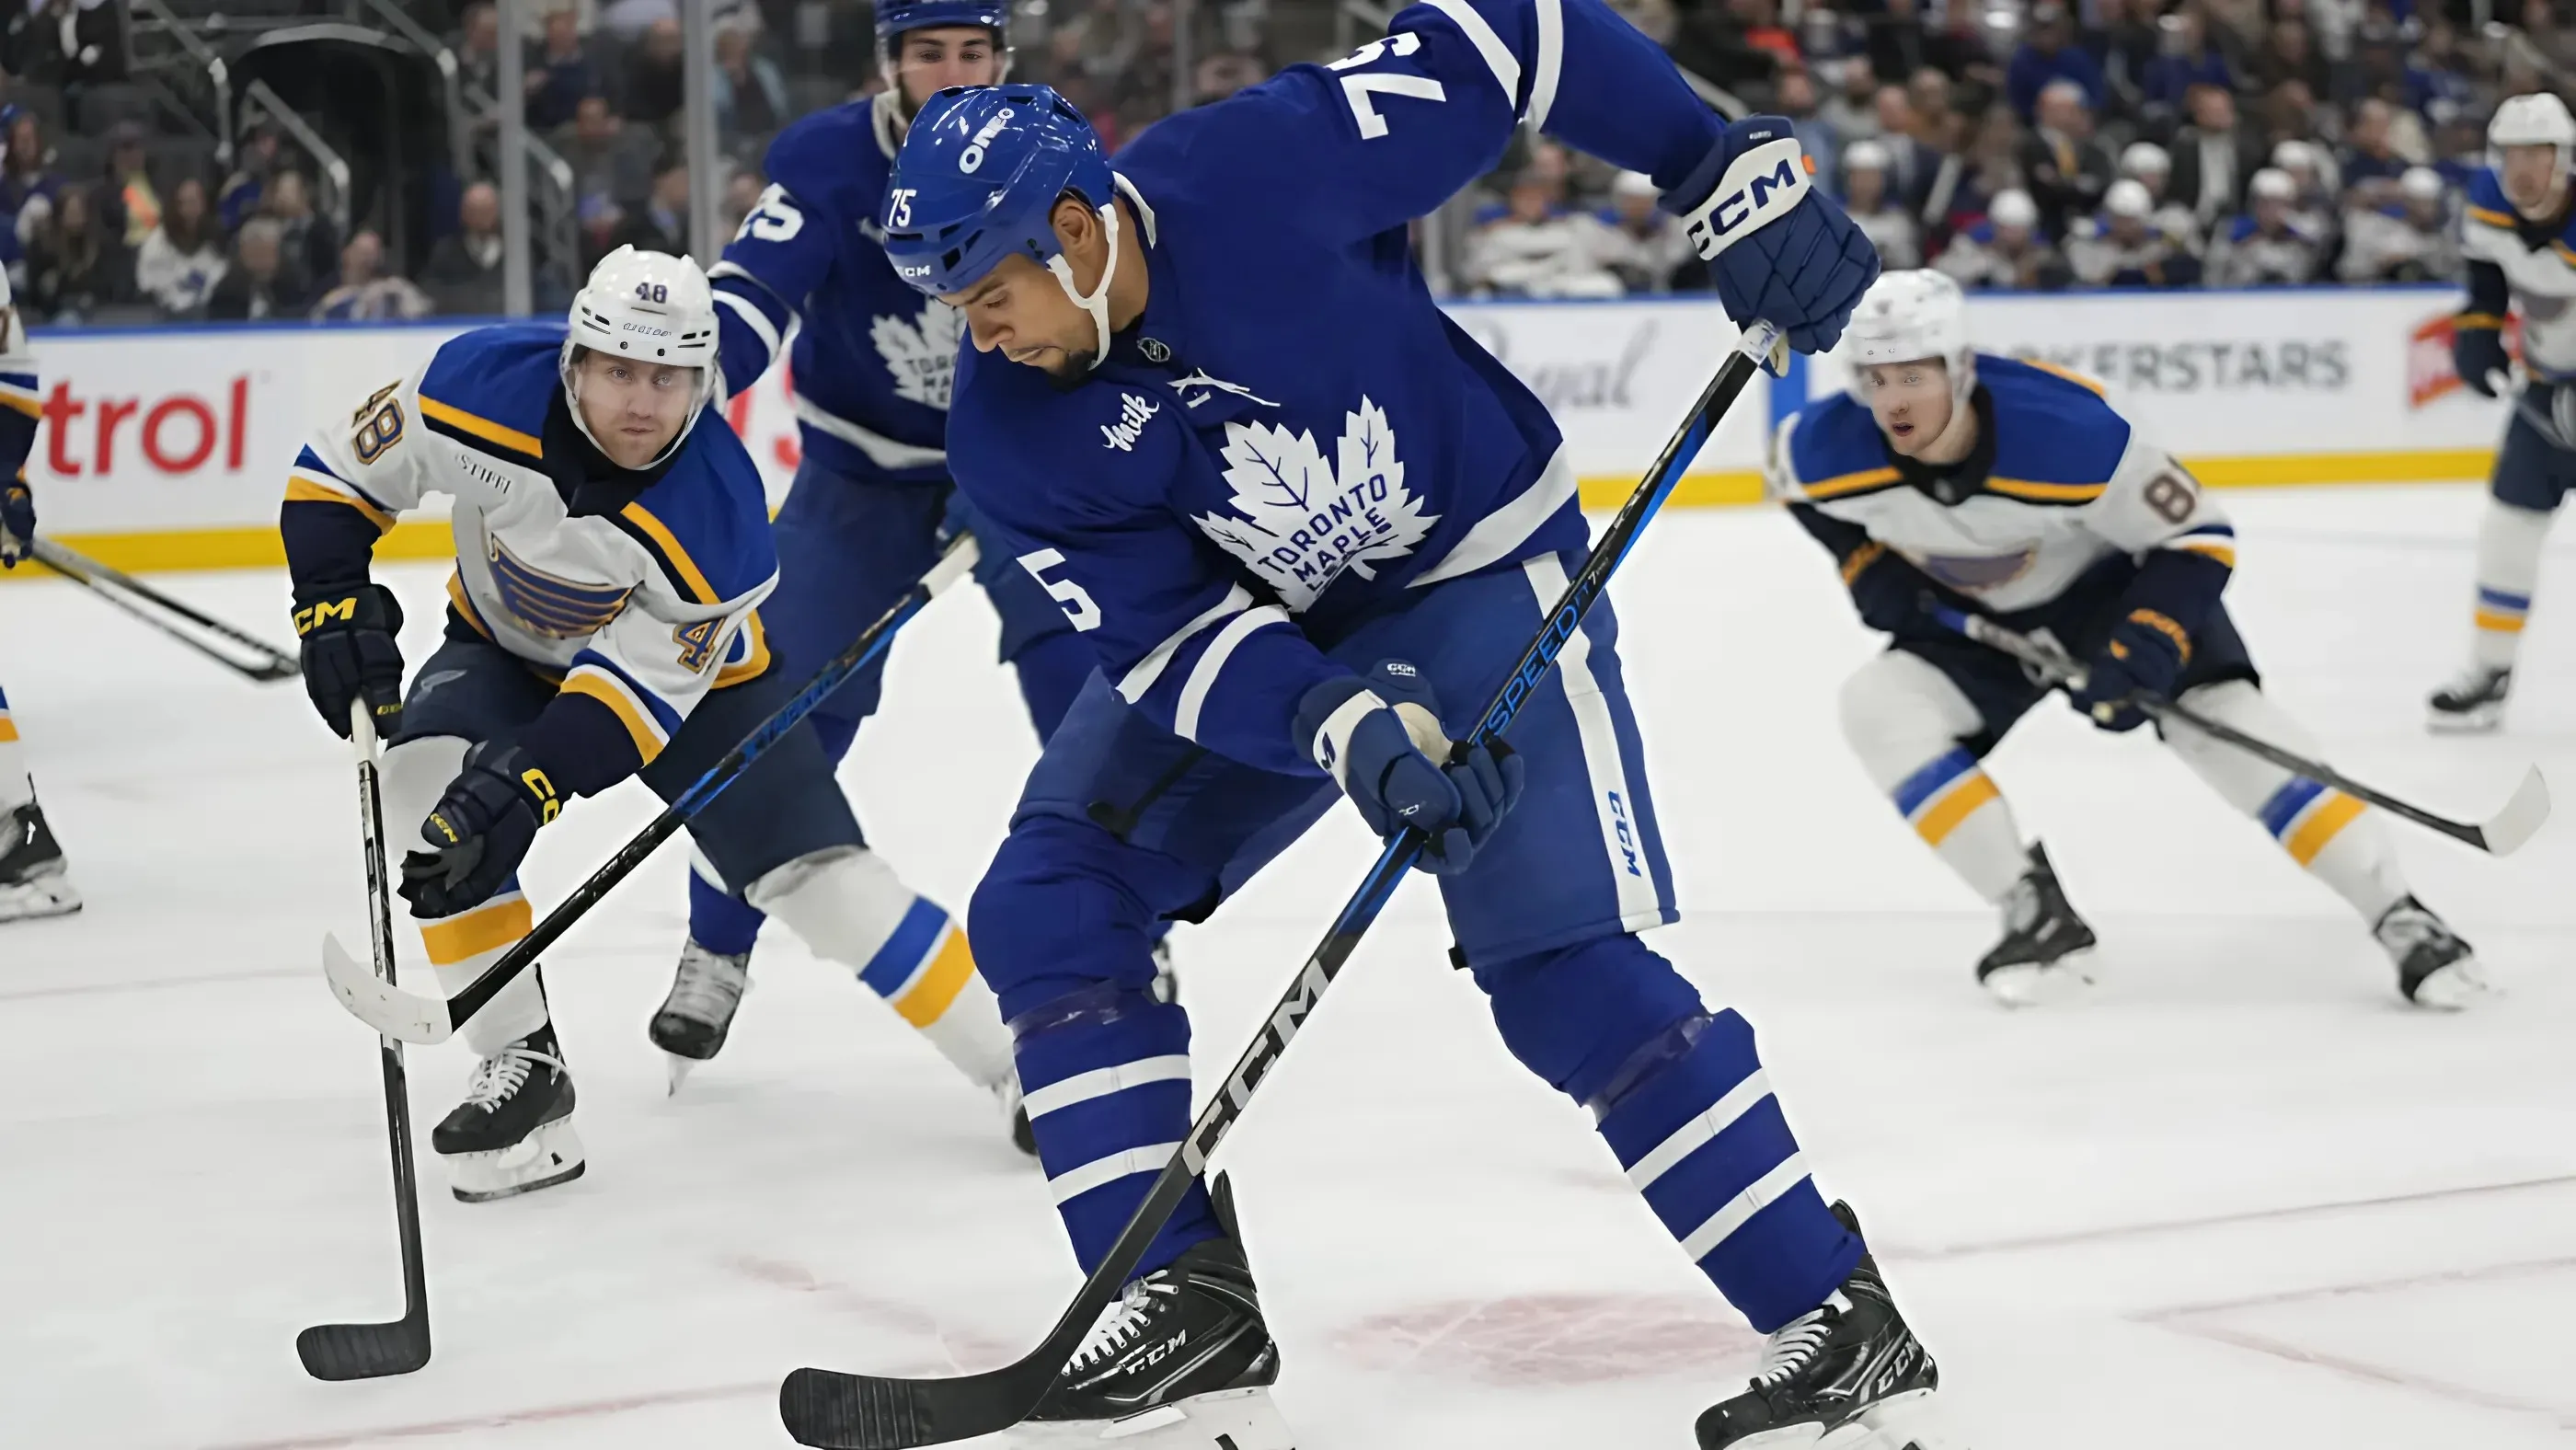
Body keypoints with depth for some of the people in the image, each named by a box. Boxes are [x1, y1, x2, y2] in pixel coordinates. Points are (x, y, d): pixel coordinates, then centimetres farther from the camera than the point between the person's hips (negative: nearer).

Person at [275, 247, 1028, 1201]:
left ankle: (1014, 1061, 3)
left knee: (819, 878, -13)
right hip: (507, 647, 2)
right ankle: (523, 1066, -16)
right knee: (425, 781, -27)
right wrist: (337, 605, -23)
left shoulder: (718, 516, -35)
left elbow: (640, 686, -33)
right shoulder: (479, 388, -30)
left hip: (683, 665, -2)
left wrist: (521, 791, -44)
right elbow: (337, 469, -13)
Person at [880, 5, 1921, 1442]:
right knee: (1051, 907, -8)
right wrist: (1343, 730, -36)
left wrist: (1732, 169, -22)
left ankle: (1843, 1324, -6)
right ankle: (1191, 1302, -6)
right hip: (1251, 624, 6)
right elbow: (1171, 636, -18)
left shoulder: (1258, 168, -30)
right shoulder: (1010, 438, -16)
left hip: (1485, 576, -5)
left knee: (1563, 971, -16)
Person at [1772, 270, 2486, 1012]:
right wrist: (1867, 564, -6)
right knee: (1877, 705, -19)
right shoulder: (1831, 449, -26)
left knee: (2223, 722, -23)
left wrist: (2143, 652, -35)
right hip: (1981, 619, 4)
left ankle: (2402, 921, -16)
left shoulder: (2071, 434, -36)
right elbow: (1795, 476, 2)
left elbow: (2197, 536, -24)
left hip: (2115, 583, -4)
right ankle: (2038, 917, -15)